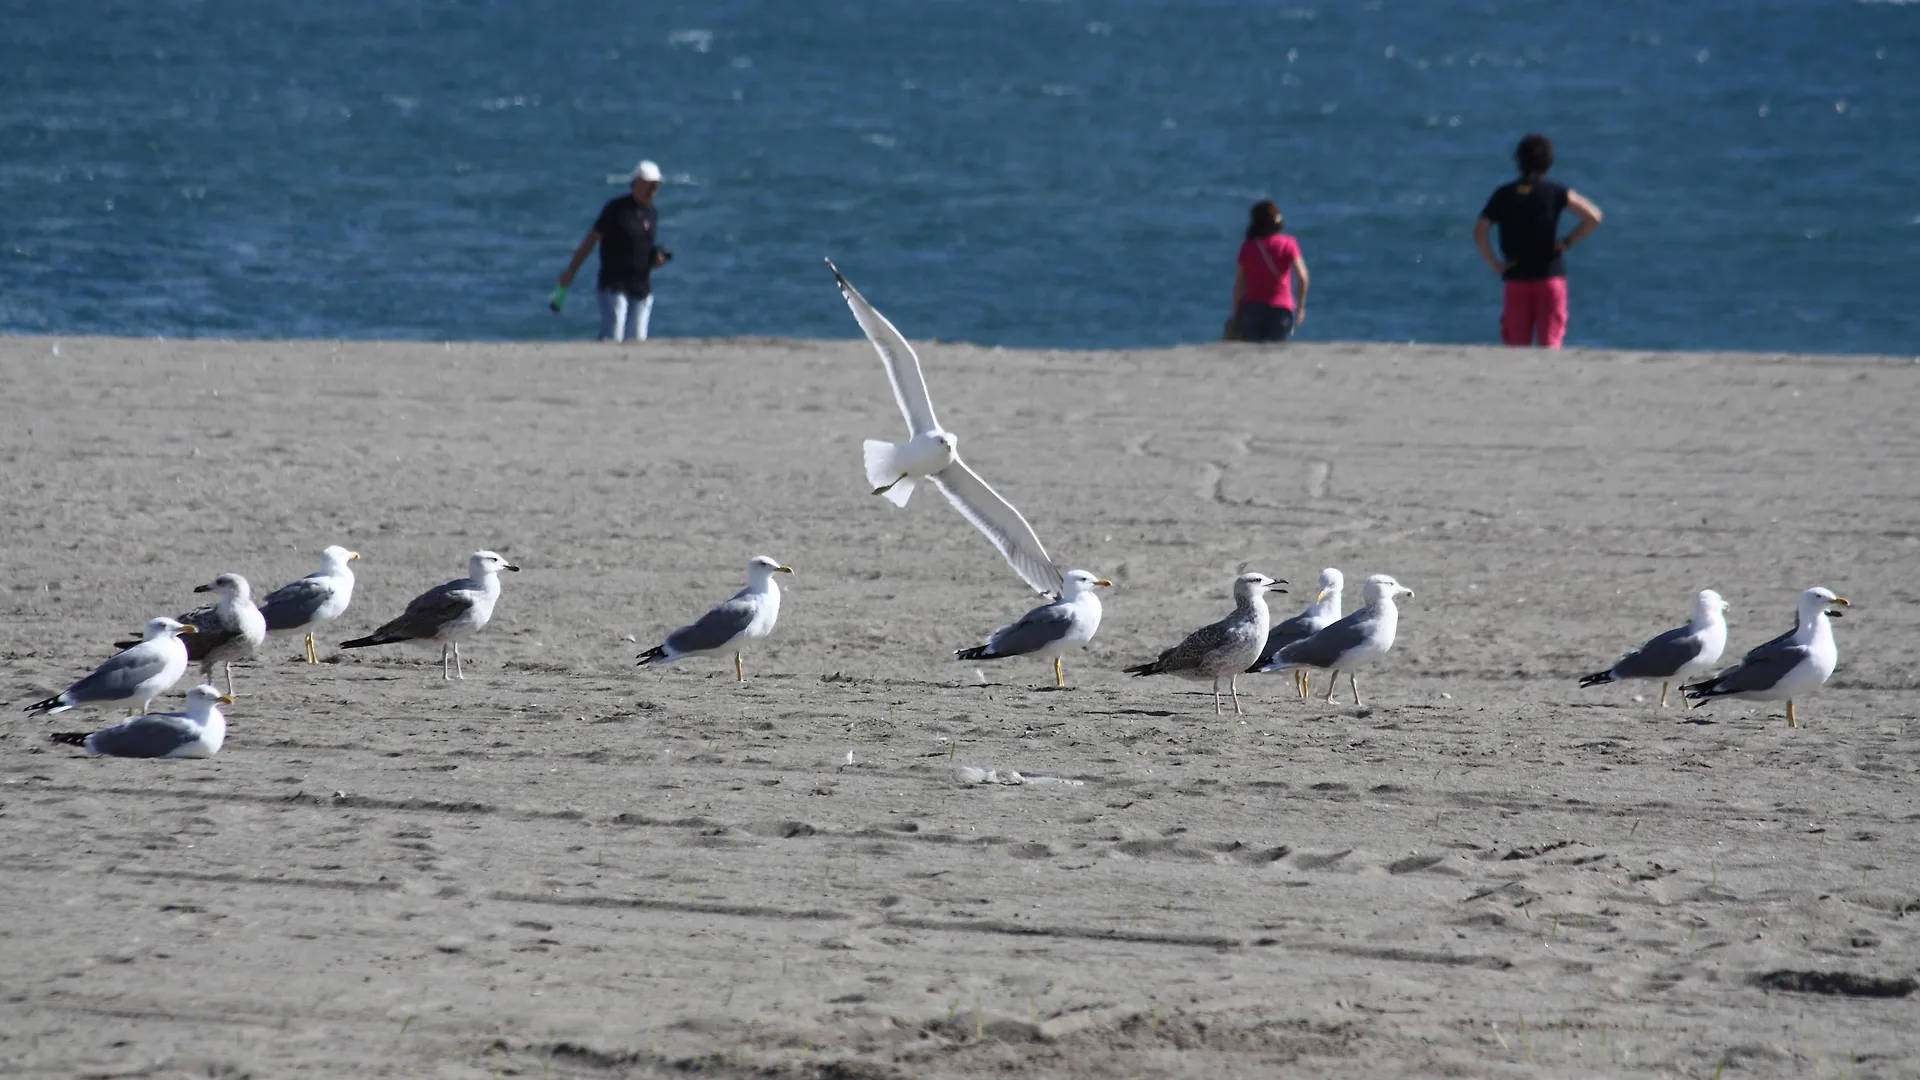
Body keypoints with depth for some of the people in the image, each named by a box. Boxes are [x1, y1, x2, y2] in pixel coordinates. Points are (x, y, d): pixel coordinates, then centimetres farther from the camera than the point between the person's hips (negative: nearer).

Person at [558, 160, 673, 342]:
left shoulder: (652, 214, 10)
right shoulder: (617, 209, -7)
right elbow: (591, 238, -4)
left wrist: (658, 258, -4)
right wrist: (571, 271, -5)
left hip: (642, 288, 5)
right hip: (614, 285, -5)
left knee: (637, 341, 2)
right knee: (613, 339, -14)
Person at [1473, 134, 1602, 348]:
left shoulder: (1504, 195, 3)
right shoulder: (1555, 193, -3)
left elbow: (1479, 231, -5)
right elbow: (1593, 217, -10)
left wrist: (1494, 264, 1)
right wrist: (1568, 242, -1)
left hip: (1516, 278, 2)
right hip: (1550, 276, -2)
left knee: (1516, 346, 8)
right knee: (1549, 343, -2)